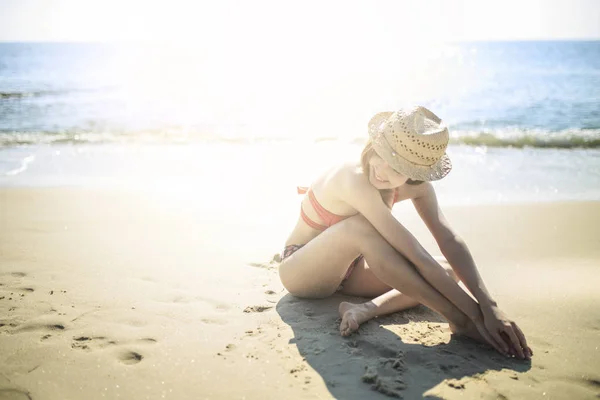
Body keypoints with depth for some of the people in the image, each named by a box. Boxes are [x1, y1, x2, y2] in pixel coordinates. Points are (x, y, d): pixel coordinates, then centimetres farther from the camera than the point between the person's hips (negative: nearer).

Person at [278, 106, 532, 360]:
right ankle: (458, 320, -33)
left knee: (448, 270, -9)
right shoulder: (355, 180, -35)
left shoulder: (415, 185, -13)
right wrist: (475, 313, -35)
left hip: (344, 270, 7)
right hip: (299, 272, -6)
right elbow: (416, 256, -38)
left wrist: (489, 306, -31)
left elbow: (449, 240, -19)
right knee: (358, 226, -39)